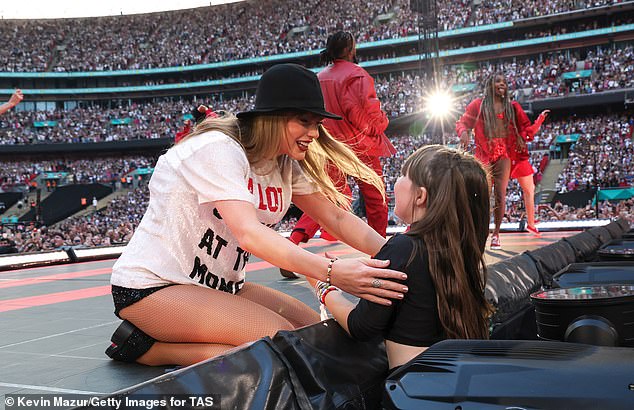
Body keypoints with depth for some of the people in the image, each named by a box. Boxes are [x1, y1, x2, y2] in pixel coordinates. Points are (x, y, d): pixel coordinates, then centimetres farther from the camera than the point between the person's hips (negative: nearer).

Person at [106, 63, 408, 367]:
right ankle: (146, 347, -9)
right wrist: (332, 271, -44)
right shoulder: (219, 149, -21)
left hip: (219, 285, 9)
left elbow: (336, 218, 2)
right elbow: (249, 233, -34)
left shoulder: (286, 166, 4)